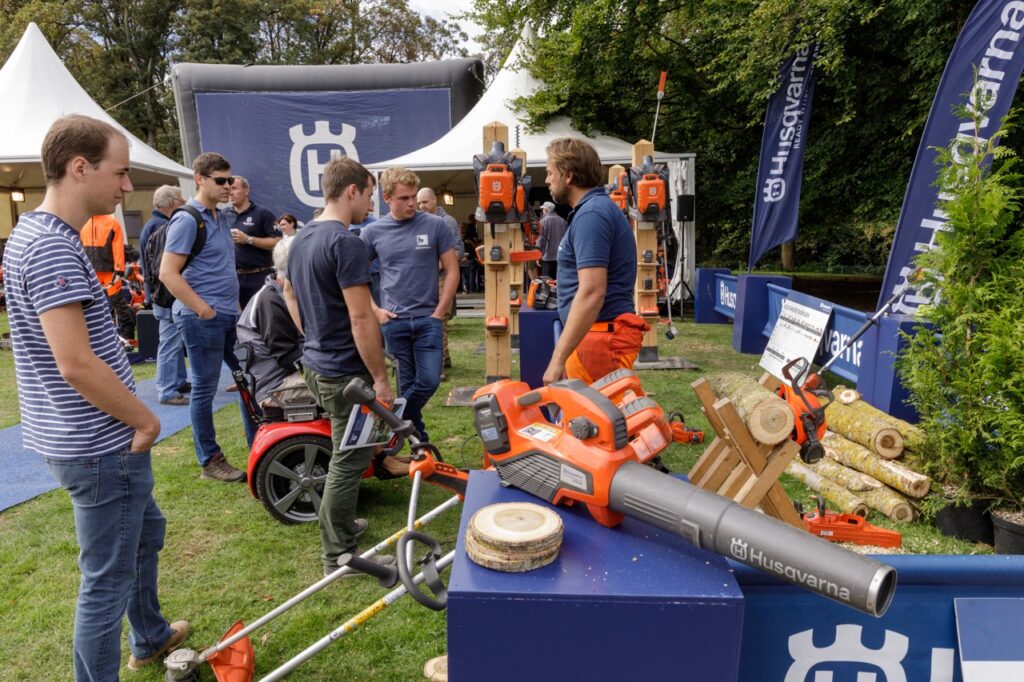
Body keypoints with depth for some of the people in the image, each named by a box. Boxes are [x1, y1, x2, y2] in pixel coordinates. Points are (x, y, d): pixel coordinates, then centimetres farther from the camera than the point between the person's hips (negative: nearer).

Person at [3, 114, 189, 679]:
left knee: (145, 532, 27)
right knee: (106, 580, 4)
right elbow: (76, 364, -29)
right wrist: (146, 419, -15)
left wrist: (134, 416, 17)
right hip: (99, 446, -11)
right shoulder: (53, 246, -23)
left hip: (83, 437, 11)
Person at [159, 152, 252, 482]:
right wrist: (203, 309, -18)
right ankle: (210, 461, 13)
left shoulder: (220, 217, 14)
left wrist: (234, 304, 16)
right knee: (204, 389, 2)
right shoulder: (186, 220, -12)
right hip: (202, 319, -9)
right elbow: (168, 273, -17)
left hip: (229, 315, 9)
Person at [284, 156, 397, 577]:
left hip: (315, 363, 10)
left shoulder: (301, 239, 10)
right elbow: (360, 318, -24)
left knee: (344, 454, 23)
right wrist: (380, 377, -18)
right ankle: (339, 555, 13)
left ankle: (342, 524, 38)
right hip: (345, 371, -10)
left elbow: (290, 295, 22)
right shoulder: (346, 243, -20)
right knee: (348, 461, 1)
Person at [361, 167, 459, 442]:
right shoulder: (372, 232, 1)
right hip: (393, 320, 1)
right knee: (408, 384, 8)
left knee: (429, 381, -7)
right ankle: (419, 441, 23)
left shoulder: (435, 225, -2)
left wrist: (439, 312, -5)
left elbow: (452, 271, 0)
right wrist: (375, 310, -2)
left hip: (428, 318, 0)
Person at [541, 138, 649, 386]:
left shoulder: (591, 214, -16)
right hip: (598, 333, 10)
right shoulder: (597, 207, 16)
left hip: (603, 337, -10)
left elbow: (592, 293, -26)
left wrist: (558, 358, -26)